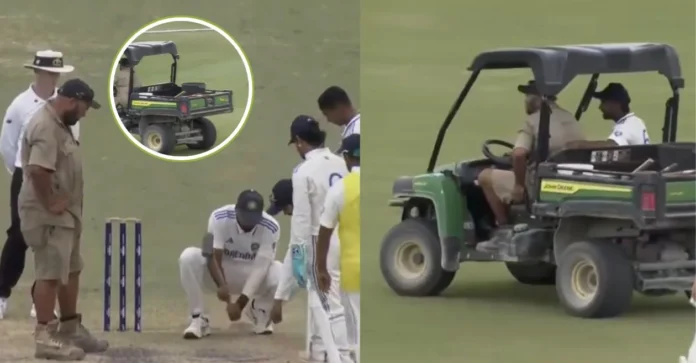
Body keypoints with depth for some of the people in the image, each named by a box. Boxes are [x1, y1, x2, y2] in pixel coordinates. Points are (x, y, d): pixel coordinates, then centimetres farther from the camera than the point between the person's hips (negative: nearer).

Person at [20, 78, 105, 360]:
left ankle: (70, 330, 25)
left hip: (65, 214, 11)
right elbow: (38, 169, -33)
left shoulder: (58, 123, 15)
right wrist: (49, 204, -23)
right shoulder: (45, 126, -21)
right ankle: (44, 338, -9)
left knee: (70, 271, 16)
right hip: (48, 216, -11)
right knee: (51, 274, -10)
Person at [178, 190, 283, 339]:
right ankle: (199, 319, -20)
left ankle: (259, 311, 2)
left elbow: (260, 268, -27)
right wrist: (222, 285, -47)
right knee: (189, 257, -31)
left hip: (252, 275, 0)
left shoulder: (270, 228, -24)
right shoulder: (219, 218, -25)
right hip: (223, 271, 0)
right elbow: (213, 257, -27)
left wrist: (240, 303, -36)